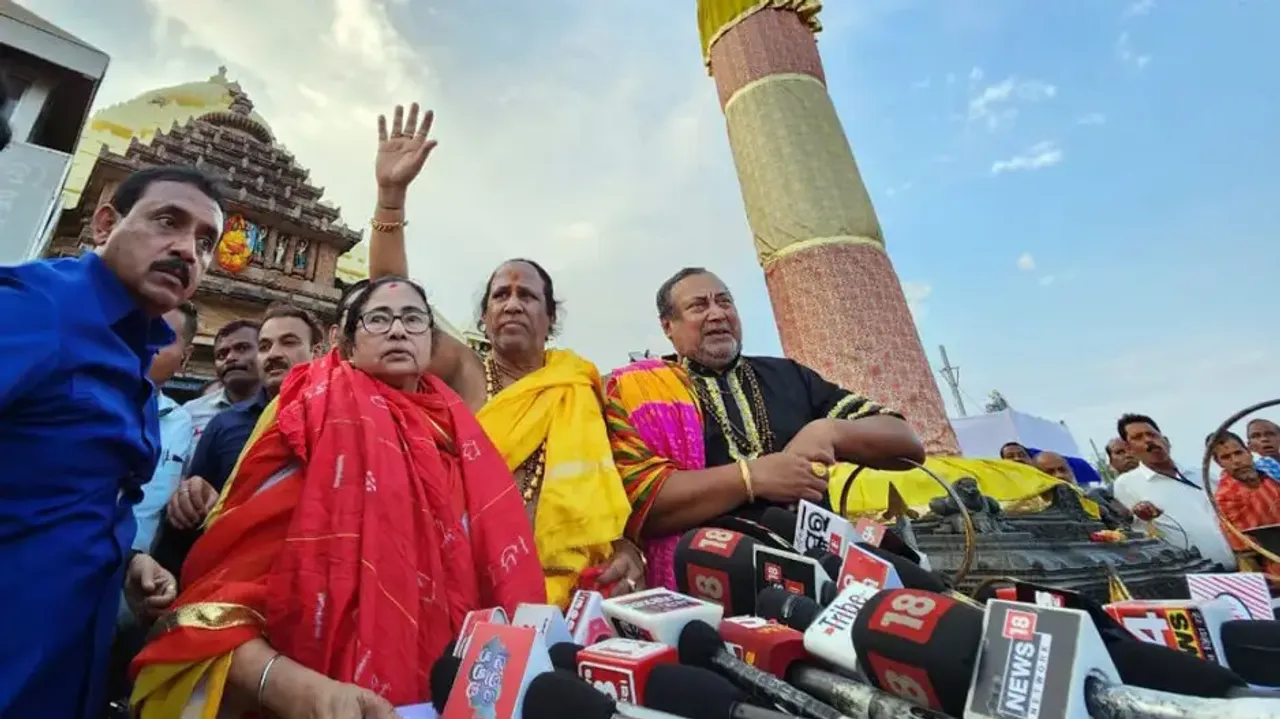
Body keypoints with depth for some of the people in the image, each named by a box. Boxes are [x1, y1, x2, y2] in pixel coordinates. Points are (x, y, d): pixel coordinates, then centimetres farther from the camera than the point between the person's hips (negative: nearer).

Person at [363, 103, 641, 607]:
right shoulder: (463, 372, 6)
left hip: (564, 587, 1)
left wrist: (627, 550, -10)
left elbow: (613, 486, 7)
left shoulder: (583, 391, 7)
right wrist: (391, 193, -10)